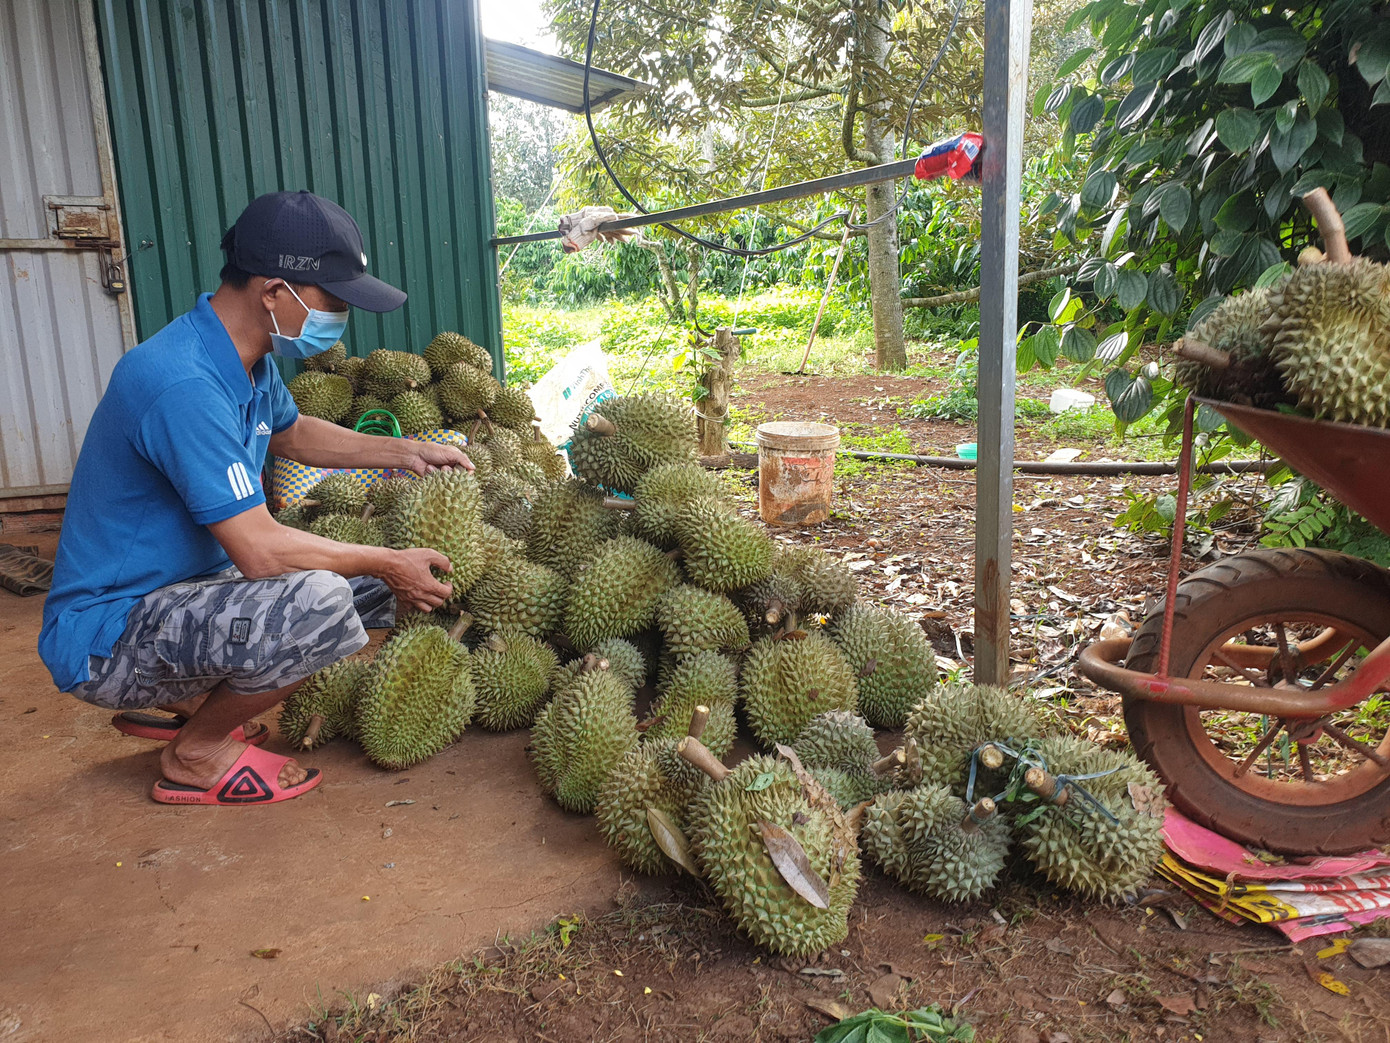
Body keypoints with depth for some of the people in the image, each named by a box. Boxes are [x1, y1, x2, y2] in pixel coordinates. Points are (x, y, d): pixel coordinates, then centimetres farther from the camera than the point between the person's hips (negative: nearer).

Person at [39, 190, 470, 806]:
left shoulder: (249, 363, 2)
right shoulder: (182, 385, -30)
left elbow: (291, 433, 24)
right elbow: (260, 551, -31)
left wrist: (405, 452, 14)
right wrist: (387, 563, -17)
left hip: (184, 590, 10)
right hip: (107, 635, -10)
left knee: (377, 586, 10)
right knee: (321, 602, -33)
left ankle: (182, 701, 16)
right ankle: (197, 755, -4)